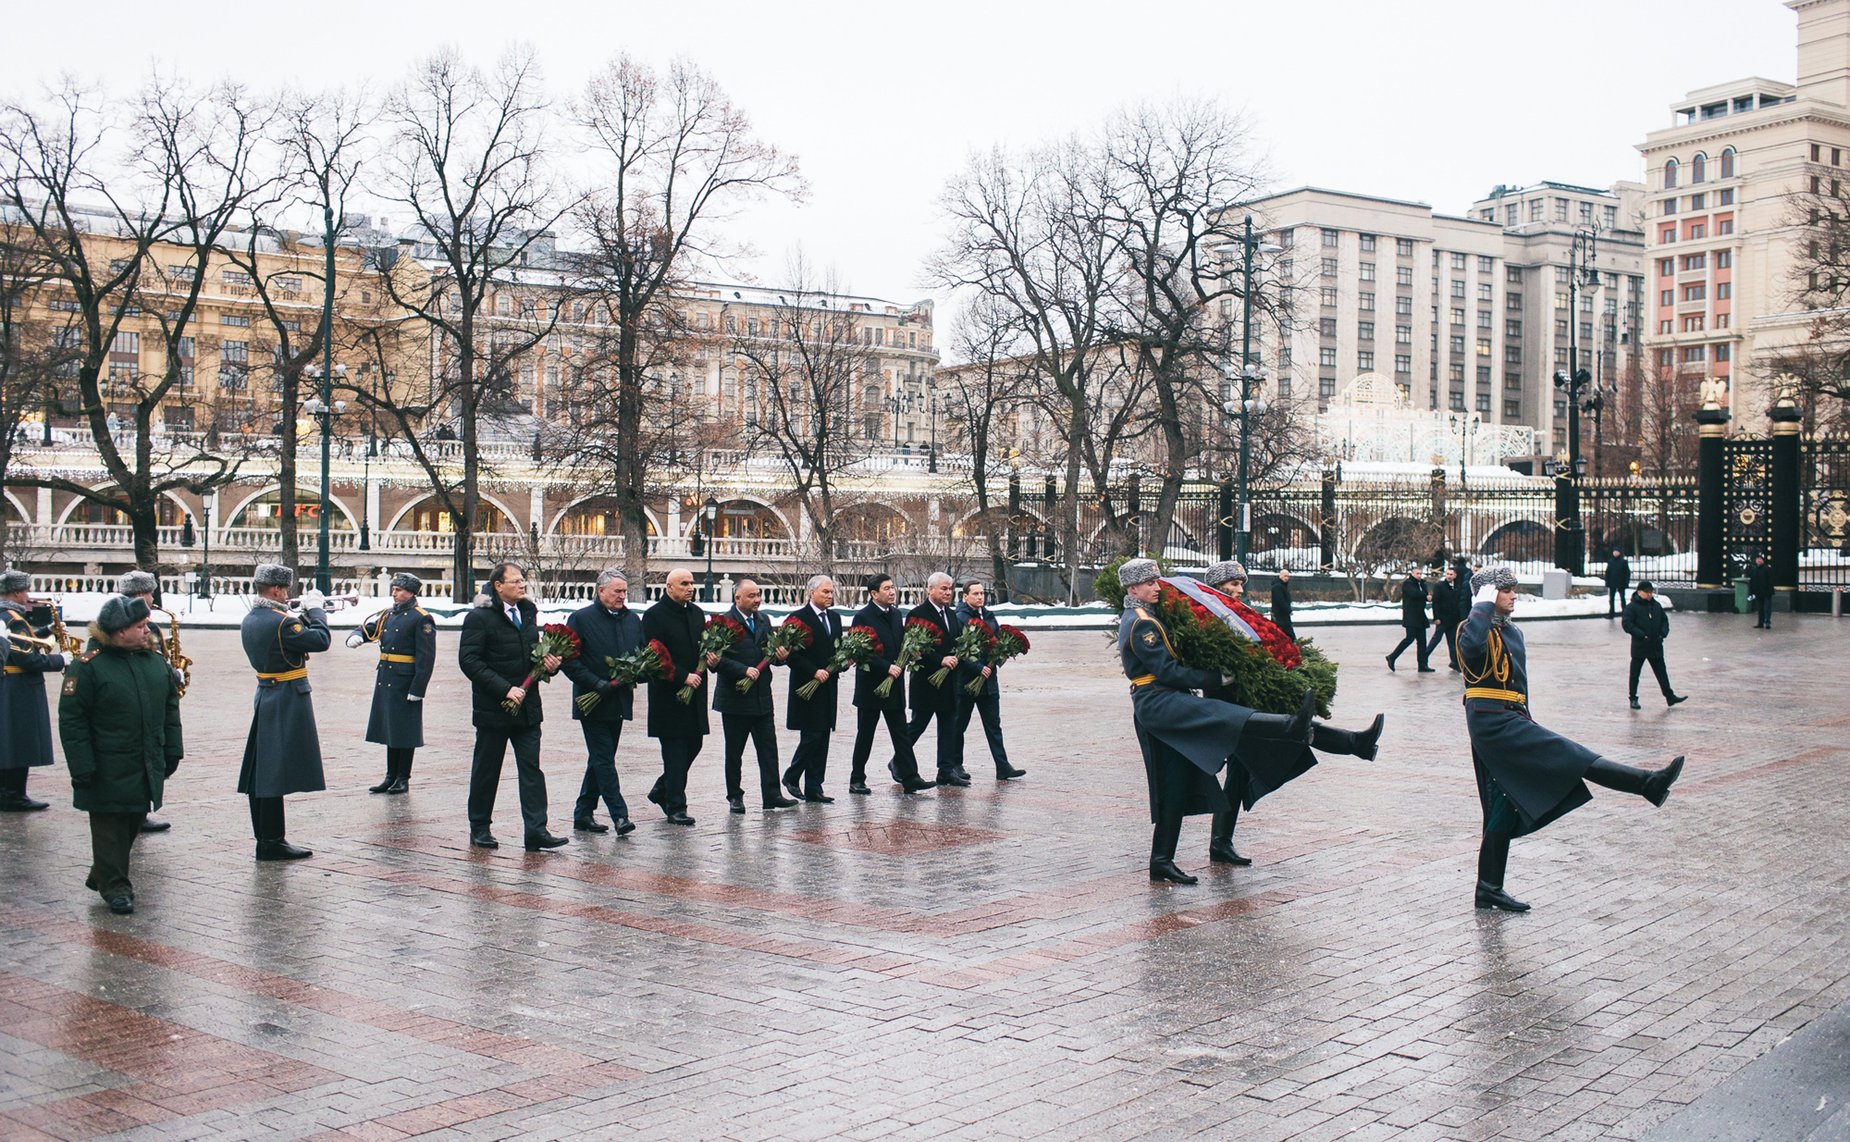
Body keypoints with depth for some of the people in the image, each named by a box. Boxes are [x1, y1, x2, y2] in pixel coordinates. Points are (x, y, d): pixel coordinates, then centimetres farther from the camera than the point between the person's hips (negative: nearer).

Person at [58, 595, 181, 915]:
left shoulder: (156, 660, 7)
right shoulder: (88, 666, -12)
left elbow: (170, 707, 16)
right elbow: (71, 719, -11)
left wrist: (172, 750, 13)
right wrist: (82, 767, -15)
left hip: (148, 767, 6)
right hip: (109, 771, -6)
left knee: (133, 823, 14)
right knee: (110, 827, 1)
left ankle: (103, 875, 31)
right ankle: (114, 886, 11)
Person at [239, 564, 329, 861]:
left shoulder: (250, 621, 9)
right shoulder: (280, 622, -19)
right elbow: (321, 640, -18)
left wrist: (303, 616, 11)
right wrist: (315, 610, -6)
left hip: (265, 698, 10)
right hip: (287, 701, -10)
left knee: (261, 770, 11)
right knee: (277, 771, -6)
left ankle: (264, 839, 19)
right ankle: (273, 842, -2)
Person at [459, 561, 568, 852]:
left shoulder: (528, 612, 12)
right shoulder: (479, 617, -9)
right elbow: (469, 661, -15)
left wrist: (549, 662, 0)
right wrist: (505, 689, -21)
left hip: (527, 707, 5)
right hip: (493, 707, -5)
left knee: (531, 769, -2)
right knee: (486, 770, 8)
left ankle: (536, 831, -5)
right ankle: (479, 828, 22)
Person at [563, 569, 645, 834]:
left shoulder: (633, 620, 12)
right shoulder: (581, 619, -5)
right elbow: (569, 660, -9)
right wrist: (596, 683, -18)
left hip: (619, 701, 6)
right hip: (593, 701, -6)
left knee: (600, 759, 12)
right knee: (604, 759, -8)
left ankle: (583, 814, 21)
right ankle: (619, 815, -10)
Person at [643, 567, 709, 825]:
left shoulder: (697, 613, 13)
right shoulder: (655, 615, -9)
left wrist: (711, 658, -2)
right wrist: (684, 676, -19)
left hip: (694, 691, 7)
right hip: (669, 694, -7)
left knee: (694, 744, 11)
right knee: (675, 750, -3)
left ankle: (661, 790, 29)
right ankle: (675, 807, 3)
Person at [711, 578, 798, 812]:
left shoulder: (764, 621, 12)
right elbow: (718, 659, -15)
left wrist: (778, 655, -5)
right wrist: (744, 670, -22)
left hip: (762, 696, 5)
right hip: (735, 698, -5)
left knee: (768, 748, 2)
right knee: (734, 751, 6)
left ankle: (772, 795, 4)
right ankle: (734, 797, 15)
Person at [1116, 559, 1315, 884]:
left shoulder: (1132, 619, 21)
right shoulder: (1142, 624, -11)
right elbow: (1167, 671, -17)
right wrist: (1215, 679, -15)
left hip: (1153, 707, 10)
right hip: (1157, 702, -10)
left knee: (1174, 787, 9)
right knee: (1220, 715, -31)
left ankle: (1162, 862, 10)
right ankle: (1292, 727, -53)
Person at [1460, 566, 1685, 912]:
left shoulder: (1511, 632, 21)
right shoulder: (1476, 628, -8)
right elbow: (1470, 644, -35)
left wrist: (1527, 721, 25)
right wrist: (1483, 606, -21)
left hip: (1510, 720, 10)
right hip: (1491, 719, -10)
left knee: (1504, 807, 9)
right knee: (1565, 754, -16)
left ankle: (1489, 890, 13)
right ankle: (1648, 783, -22)